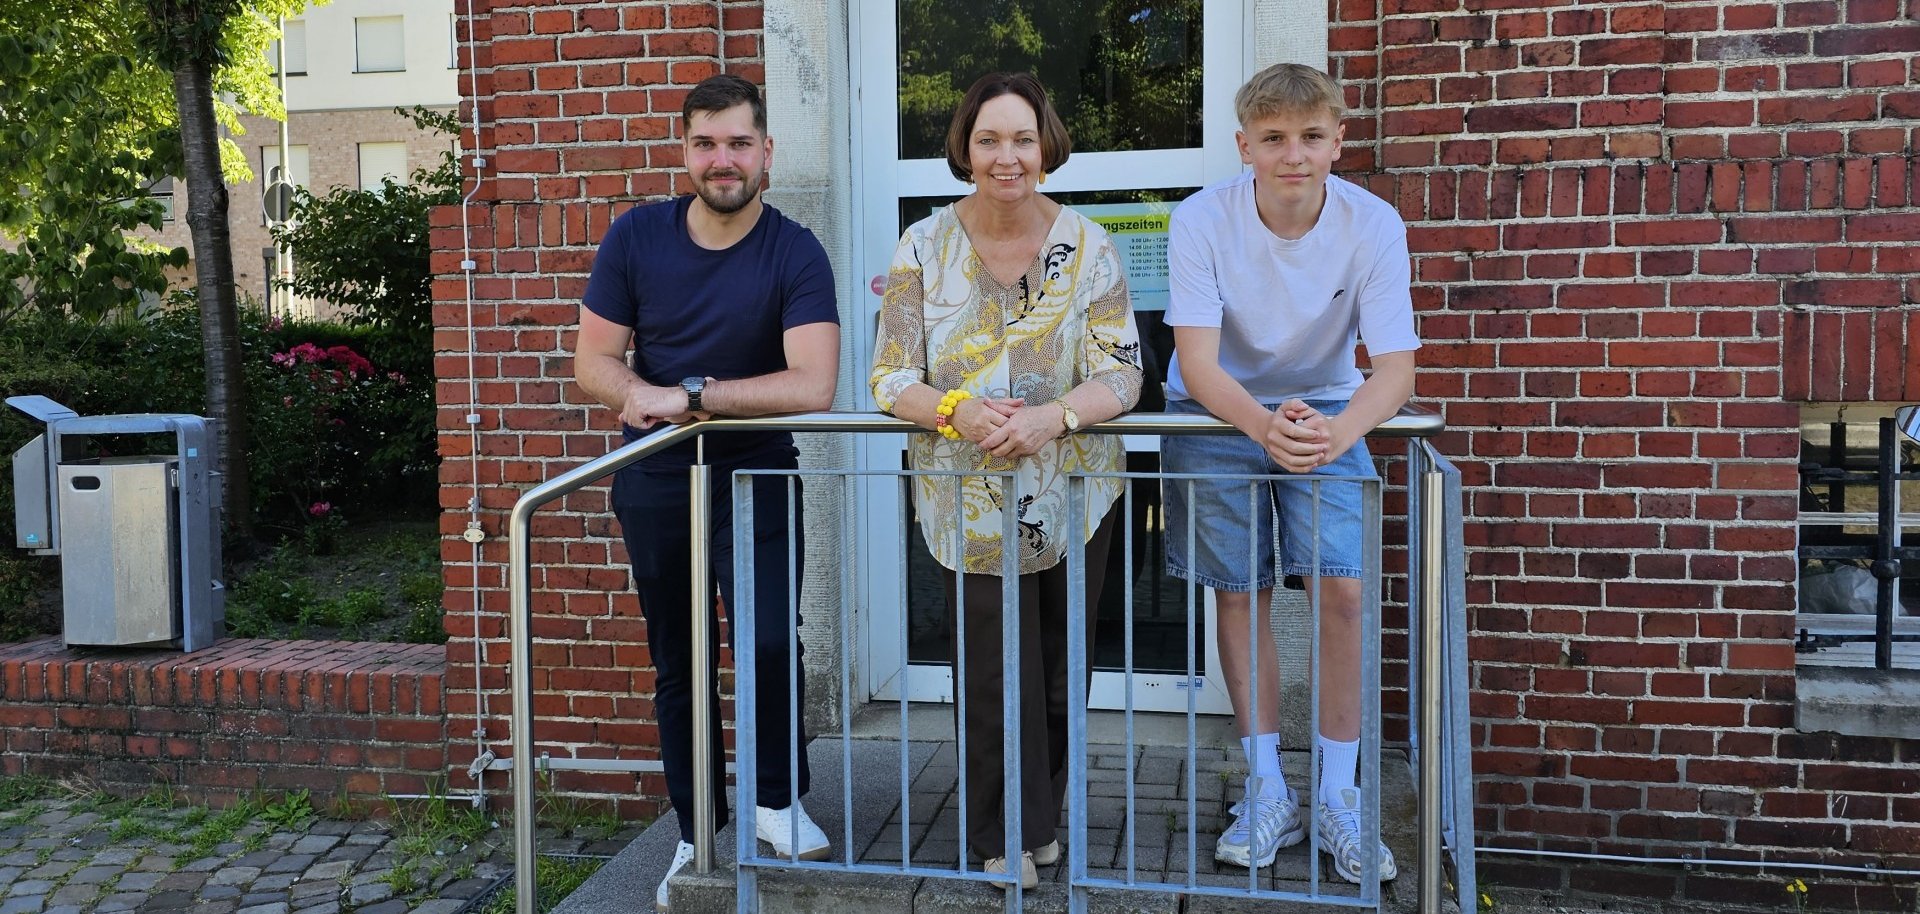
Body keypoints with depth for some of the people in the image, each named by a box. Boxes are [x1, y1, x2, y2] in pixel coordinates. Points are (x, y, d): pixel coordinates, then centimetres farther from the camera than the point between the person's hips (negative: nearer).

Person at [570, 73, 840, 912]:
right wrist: (645, 397, -22)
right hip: (655, 482, 3)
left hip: (754, 475, -2)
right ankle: (698, 836, 26)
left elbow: (812, 385, -26)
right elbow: (593, 359, -2)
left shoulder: (795, 254, -14)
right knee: (678, 665, 11)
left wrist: (686, 394, -27)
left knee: (770, 642, -14)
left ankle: (777, 801, 14)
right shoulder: (636, 237, -5)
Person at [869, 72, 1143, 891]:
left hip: (1073, 495, 1)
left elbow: (1122, 374, -8)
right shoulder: (924, 248, -4)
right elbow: (890, 378, -6)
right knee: (992, 672, 1)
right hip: (968, 502, -1)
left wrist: (1054, 416, -28)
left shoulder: (1087, 247, -3)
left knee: (1060, 668, 13)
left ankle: (1042, 813, 37)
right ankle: (1005, 834, 23)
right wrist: (955, 410, -27)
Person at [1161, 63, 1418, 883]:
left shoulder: (1373, 224, -17)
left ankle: (1337, 794, 6)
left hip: (1328, 409, 1)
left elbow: (1395, 364, -21)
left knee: (1342, 589, -11)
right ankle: (1269, 793, 16)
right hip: (1219, 412, 0)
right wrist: (1264, 425, -45)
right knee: (1240, 593, 1)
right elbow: (1198, 363, -25)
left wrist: (1340, 430, -42)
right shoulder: (1202, 221, -20)